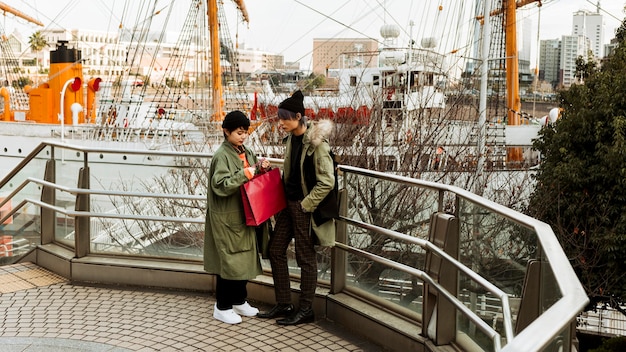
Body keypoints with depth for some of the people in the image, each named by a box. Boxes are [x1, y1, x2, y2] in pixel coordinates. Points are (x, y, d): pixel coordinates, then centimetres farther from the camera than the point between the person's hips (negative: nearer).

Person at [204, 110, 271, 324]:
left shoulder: (246, 153, 9)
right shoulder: (222, 156, -14)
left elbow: (253, 178, 18)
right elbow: (220, 185, -23)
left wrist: (261, 168, -1)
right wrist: (244, 174, -27)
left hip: (243, 215, 8)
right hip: (226, 217, -8)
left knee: (244, 258, 14)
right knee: (229, 259, -1)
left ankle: (239, 301, 28)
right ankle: (222, 307, 11)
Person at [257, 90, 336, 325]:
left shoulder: (316, 143, -19)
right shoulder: (291, 139, 6)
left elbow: (326, 182, -20)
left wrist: (305, 205, -16)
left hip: (305, 206, -9)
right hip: (289, 203, 9)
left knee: (305, 257, 3)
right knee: (275, 250, 12)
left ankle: (306, 310, 17)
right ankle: (284, 304, 24)